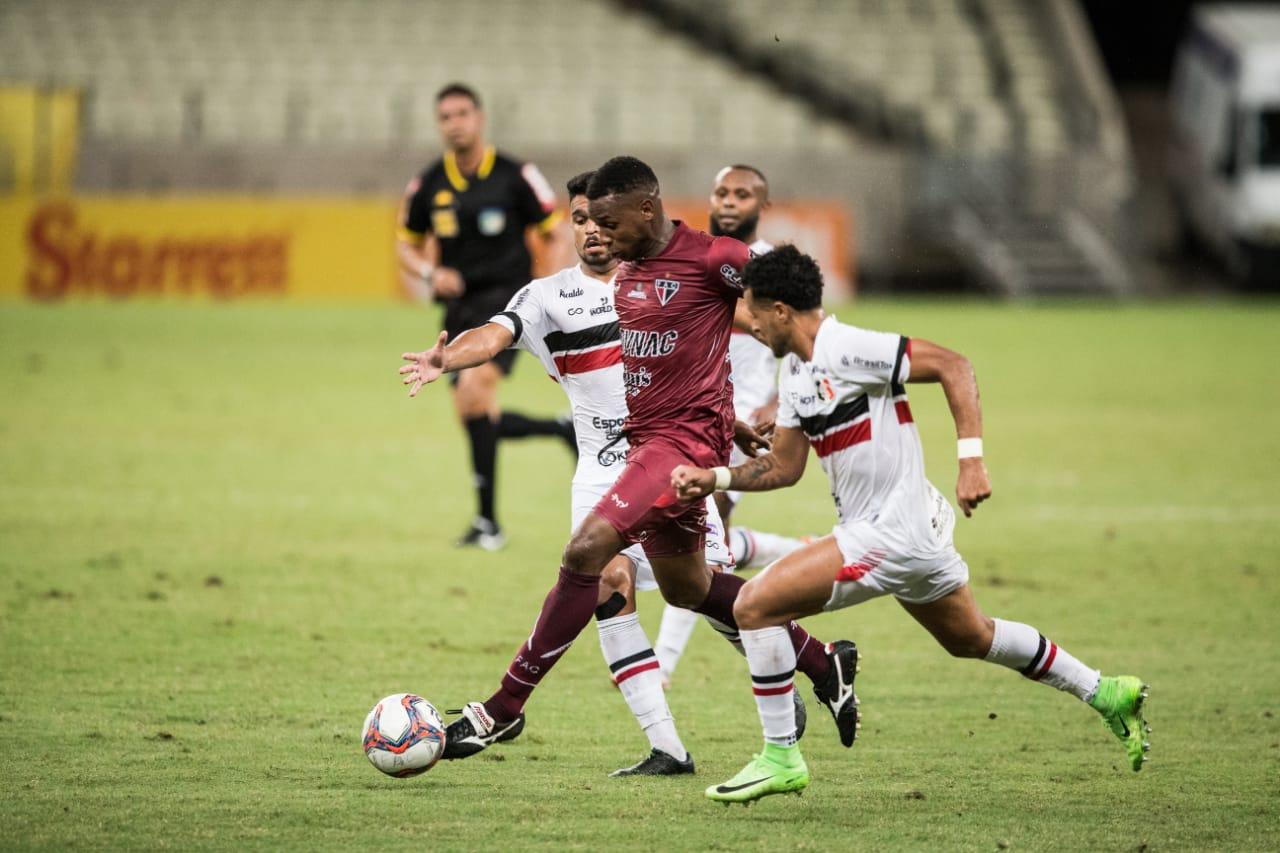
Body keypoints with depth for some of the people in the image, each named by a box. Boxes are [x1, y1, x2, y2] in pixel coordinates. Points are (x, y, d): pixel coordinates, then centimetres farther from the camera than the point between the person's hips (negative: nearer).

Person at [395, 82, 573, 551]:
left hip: (506, 300, -6)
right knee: (474, 418, 3)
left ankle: (487, 520, -19)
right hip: (460, 304, 6)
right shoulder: (428, 186, 4)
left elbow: (553, 235, 2)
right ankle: (565, 429, 28)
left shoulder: (515, 177, -6)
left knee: (474, 388, -25)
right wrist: (430, 274, -7)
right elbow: (406, 246, 15)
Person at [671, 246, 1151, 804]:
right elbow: (784, 467, 17)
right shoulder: (794, 370, 10)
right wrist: (714, 478, 4)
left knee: (754, 606, -13)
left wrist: (971, 459, -26)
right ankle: (1105, 693, 38)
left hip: (893, 533, -10)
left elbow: (952, 366, -21)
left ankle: (781, 758, -6)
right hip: (913, 529, 10)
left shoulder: (846, 349, -19)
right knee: (971, 639, 27)